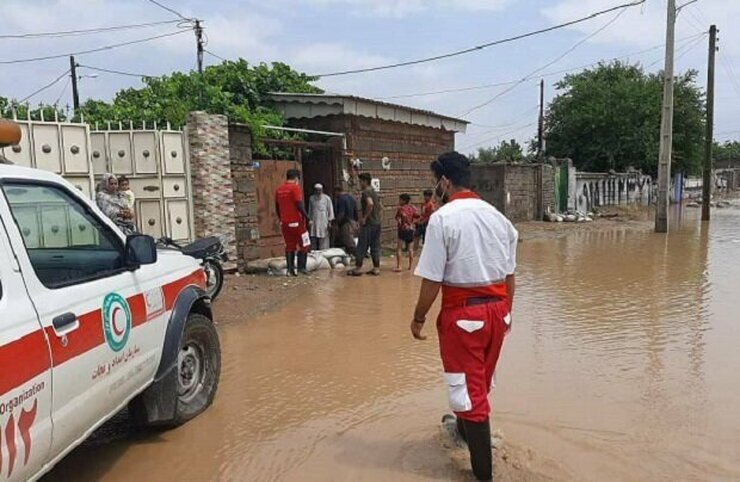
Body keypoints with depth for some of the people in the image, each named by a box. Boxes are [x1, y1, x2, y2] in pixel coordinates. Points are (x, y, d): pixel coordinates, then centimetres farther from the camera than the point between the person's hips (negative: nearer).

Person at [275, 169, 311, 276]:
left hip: (284, 222, 6)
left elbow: (277, 208, 16)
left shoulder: (279, 190, 10)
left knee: (289, 246, 12)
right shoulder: (295, 188, -10)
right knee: (304, 244, 6)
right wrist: (307, 218, -10)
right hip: (296, 221, -6)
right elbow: (299, 205, -18)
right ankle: (301, 267, 2)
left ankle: (290, 269, 8)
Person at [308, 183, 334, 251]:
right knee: (313, 241, 2)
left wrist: (330, 221, -4)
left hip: (324, 223, -3)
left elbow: (330, 210, 1)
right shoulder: (311, 198, 11)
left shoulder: (327, 198, -1)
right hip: (314, 223, 3)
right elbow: (310, 210, 17)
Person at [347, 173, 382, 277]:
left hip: (368, 224, -8)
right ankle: (376, 268, 12)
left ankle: (358, 268, 3)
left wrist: (364, 217, -22)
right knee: (375, 246, 10)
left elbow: (370, 203, -30)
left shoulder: (366, 192, -11)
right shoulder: (374, 193, 16)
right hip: (377, 223, 8)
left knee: (362, 246, -1)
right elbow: (380, 207, 23)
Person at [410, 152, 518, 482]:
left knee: (468, 385, 6)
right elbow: (509, 274, 8)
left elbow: (432, 280, -16)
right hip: (497, 307, 7)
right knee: (482, 378, 25)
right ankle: (464, 428, 51)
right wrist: (505, 311, 20)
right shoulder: (496, 216, 6)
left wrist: (418, 318, -4)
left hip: (463, 311, -7)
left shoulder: (442, 218, -14)